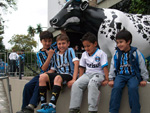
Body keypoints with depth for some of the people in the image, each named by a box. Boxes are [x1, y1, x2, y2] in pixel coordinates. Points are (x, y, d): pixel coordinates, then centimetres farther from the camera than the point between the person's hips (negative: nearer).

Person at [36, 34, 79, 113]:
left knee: (58, 78, -38)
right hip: (59, 74, 5)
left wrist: (74, 79, -22)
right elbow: (52, 70, 17)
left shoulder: (70, 51, 5)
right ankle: (43, 105, -26)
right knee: (42, 76, -20)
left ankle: (52, 106, -46)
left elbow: (76, 63, -10)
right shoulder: (56, 55, 20)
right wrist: (45, 74, -6)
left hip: (69, 74, -5)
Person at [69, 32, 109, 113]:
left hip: (98, 74, -5)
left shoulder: (101, 53, -5)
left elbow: (105, 67, -8)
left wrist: (106, 80, -13)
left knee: (92, 84, -37)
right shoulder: (84, 54, 12)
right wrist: (81, 79, 8)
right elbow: (82, 68, 17)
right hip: (87, 74, 5)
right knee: (76, 84, -21)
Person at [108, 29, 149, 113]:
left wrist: (144, 79, 5)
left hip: (133, 75, -2)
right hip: (120, 75, 2)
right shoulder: (117, 54, 6)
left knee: (133, 88, -32)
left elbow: (142, 66, 5)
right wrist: (111, 79, 5)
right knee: (116, 87, -27)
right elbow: (113, 67, 10)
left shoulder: (136, 53, 0)